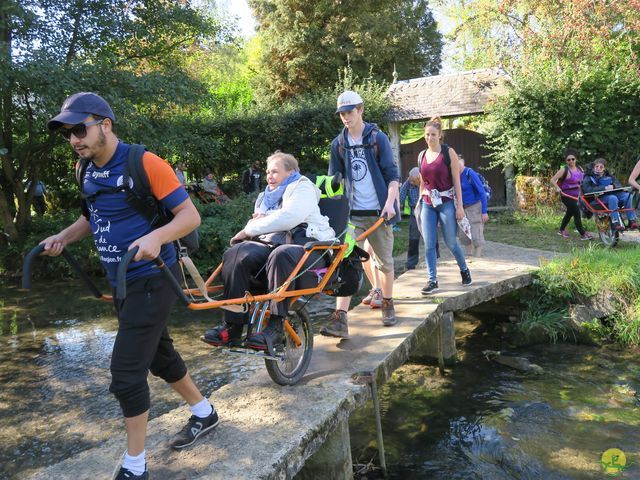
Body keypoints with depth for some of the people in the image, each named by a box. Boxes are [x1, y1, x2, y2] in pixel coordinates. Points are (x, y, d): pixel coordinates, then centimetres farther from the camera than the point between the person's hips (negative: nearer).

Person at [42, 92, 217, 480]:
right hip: (122, 282, 8)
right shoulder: (90, 170, 5)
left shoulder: (144, 163, -18)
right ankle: (204, 413, 42)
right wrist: (63, 237, 6)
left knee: (126, 374, -6)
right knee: (159, 356, 20)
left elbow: (190, 216, -19)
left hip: (151, 281, -8)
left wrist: (156, 237, -36)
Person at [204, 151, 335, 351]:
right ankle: (233, 327, -26)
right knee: (236, 254, -23)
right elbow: (255, 226, 27)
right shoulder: (267, 196, 31)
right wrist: (258, 220, 2)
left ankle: (275, 329, -37)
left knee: (281, 255, -41)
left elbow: (288, 218, -14)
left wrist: (249, 230, -10)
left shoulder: (302, 187, 6)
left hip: (305, 246, -6)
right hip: (272, 244, 6)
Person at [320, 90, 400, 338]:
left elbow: (392, 174, -3)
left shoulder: (378, 138, 0)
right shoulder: (338, 143, 8)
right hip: (351, 212, 1)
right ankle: (340, 319, -15)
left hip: (378, 211, -1)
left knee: (384, 261, 10)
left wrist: (390, 202, -17)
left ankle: (387, 304, 32)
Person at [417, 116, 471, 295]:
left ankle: (464, 270, 31)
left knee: (451, 242, 6)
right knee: (429, 244, -2)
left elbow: (456, 180, -6)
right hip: (428, 204, 4)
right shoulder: (422, 155, 7)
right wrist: (420, 204, 15)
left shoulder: (449, 153, -5)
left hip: (446, 203, -3)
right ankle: (432, 280, 6)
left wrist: (460, 206, -10)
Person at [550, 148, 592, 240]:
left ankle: (561, 230, 37)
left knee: (570, 213, 20)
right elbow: (552, 180, -19)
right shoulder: (564, 170, -15)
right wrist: (557, 188, -36)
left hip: (575, 195, 8)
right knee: (577, 214, -12)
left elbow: (584, 179, 21)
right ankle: (583, 234, -6)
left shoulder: (579, 168, 5)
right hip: (567, 196, -8)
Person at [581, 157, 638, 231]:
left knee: (627, 195, -22)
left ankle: (632, 220, -21)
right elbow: (587, 189, -12)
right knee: (612, 198, -35)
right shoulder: (589, 177, 7)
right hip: (598, 199, -5)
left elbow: (619, 185, 14)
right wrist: (604, 188, -18)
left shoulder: (608, 176, 23)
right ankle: (616, 223, -38)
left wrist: (613, 186, -11)